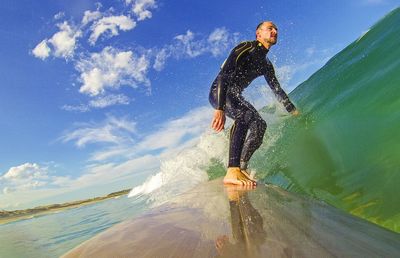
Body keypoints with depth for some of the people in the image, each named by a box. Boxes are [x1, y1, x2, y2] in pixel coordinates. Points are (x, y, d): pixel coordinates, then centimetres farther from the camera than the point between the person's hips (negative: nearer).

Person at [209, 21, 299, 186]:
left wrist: (294, 111, 17)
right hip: (218, 93, -8)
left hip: (235, 96, 8)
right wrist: (220, 109, -36)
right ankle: (232, 172, -42)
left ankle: (241, 168, -11)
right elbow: (224, 75, -25)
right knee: (245, 115, -34)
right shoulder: (245, 48, -12)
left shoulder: (266, 65, 14)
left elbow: (277, 89, 22)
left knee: (259, 124, -9)